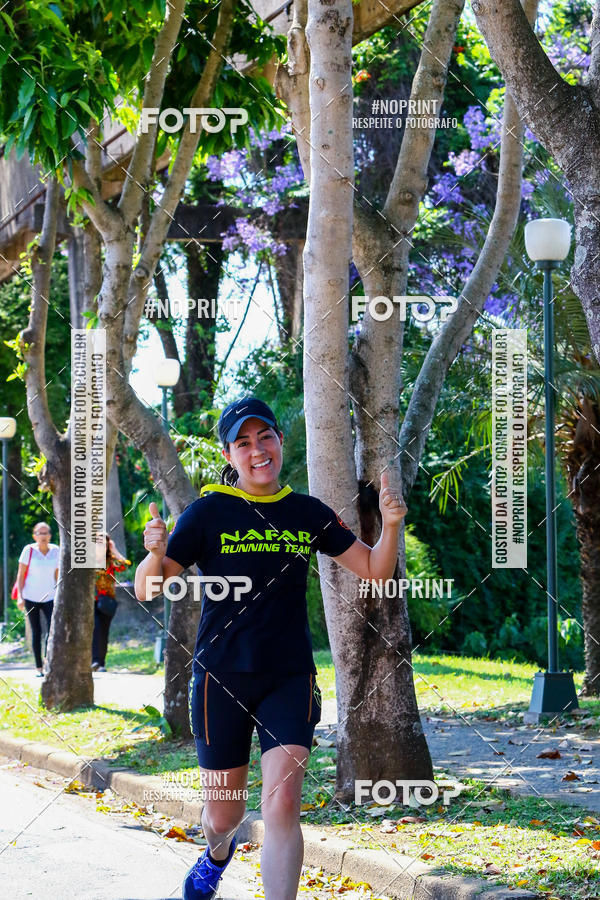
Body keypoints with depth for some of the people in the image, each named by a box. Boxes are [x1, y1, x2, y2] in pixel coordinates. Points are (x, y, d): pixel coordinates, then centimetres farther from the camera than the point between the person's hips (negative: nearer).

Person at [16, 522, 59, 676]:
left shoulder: (55, 551, 2)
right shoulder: (29, 550, -7)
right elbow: (21, 574, -4)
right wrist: (20, 596, -11)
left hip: (49, 598, 2)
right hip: (31, 598, -2)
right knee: (36, 632, 4)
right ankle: (39, 668, 10)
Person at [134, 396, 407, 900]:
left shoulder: (308, 513, 5)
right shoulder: (208, 512, -4)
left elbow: (374, 571, 8)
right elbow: (148, 589, -7)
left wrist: (390, 526, -11)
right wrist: (155, 553, -29)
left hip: (290, 678, 1)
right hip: (222, 678, -1)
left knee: (282, 805, -16)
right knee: (223, 814, 12)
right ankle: (219, 853, 49)